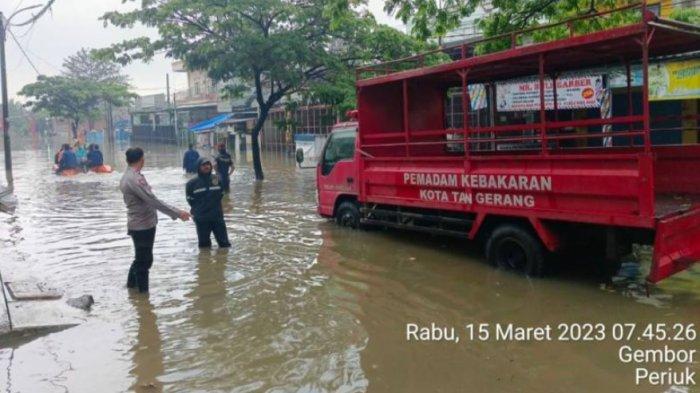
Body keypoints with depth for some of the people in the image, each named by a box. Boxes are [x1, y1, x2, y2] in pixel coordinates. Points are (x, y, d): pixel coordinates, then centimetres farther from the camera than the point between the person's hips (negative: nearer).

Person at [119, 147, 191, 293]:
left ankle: (131, 286, 35)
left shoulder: (127, 177, 9)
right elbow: (153, 201, -27)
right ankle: (143, 294, 8)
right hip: (143, 226, -10)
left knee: (140, 259, 22)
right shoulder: (135, 179, -22)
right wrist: (177, 213, -26)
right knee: (144, 261, -1)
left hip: (138, 225, 10)